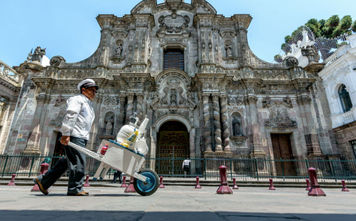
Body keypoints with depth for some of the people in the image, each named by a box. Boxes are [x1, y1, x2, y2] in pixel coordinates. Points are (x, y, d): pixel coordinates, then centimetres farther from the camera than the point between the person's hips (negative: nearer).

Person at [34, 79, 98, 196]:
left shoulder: (88, 104, 28)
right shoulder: (77, 99, -2)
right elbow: (70, 116, -16)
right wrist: (66, 134, -23)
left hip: (81, 138, 9)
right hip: (74, 136, -9)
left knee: (66, 162, 12)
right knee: (78, 162, -9)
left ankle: (43, 180, 23)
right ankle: (75, 189, 0)